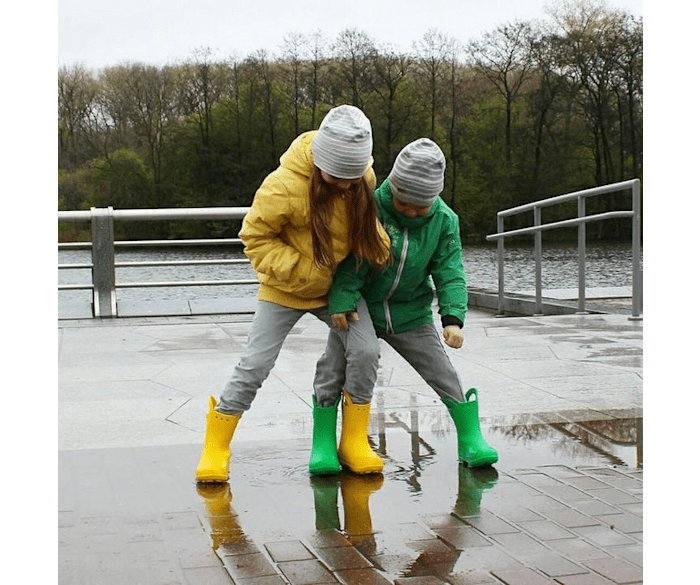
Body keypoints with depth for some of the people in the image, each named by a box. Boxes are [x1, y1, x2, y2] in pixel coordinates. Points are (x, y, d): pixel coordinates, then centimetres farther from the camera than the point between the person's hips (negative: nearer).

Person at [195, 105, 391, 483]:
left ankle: (354, 442, 4)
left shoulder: (363, 177, -14)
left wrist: (380, 244, -11)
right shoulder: (284, 186, -31)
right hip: (287, 289, -4)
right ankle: (215, 447, 10)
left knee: (365, 350, -13)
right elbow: (255, 237, -18)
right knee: (255, 364, -5)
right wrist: (297, 270, -28)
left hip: (340, 284, 4)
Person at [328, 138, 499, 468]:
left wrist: (453, 317, -24)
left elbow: (449, 273, -11)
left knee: (445, 376, -1)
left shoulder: (444, 220, -9)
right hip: (362, 312, -1)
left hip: (411, 316, 1)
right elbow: (352, 259, -17)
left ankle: (471, 441, 13)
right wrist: (342, 300, -28)